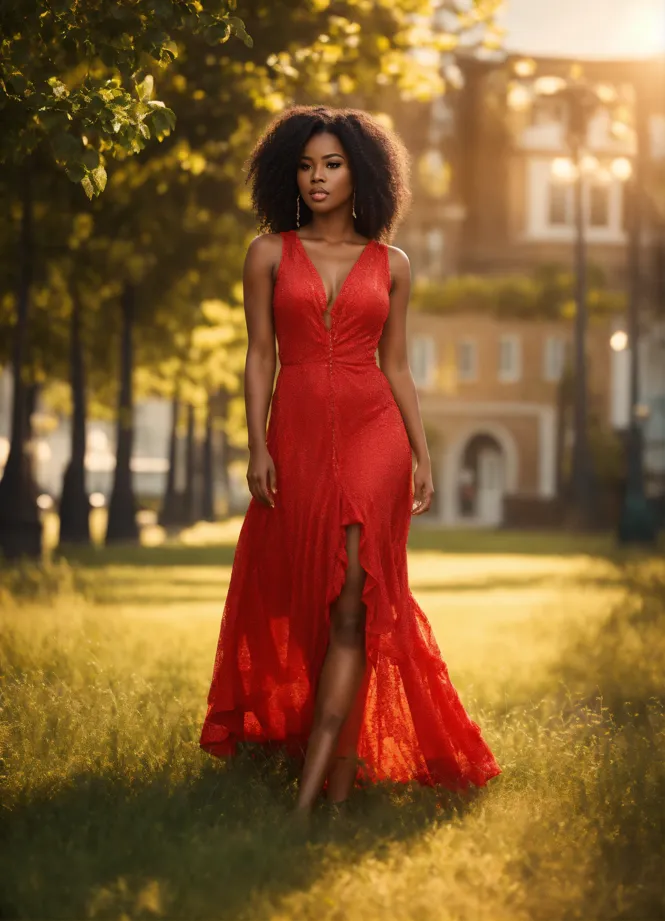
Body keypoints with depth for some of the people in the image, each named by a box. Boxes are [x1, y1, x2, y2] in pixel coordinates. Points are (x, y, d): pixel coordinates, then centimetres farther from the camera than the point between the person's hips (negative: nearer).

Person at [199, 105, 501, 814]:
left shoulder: (390, 264, 10)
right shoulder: (269, 254, 8)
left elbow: (395, 365, 13)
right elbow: (260, 356, 4)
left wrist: (422, 454, 7)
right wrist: (256, 447, -5)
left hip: (373, 433, -1)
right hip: (298, 432, 1)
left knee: (352, 603, -13)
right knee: (301, 599, 3)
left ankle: (311, 793, -17)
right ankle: (343, 767, 18)